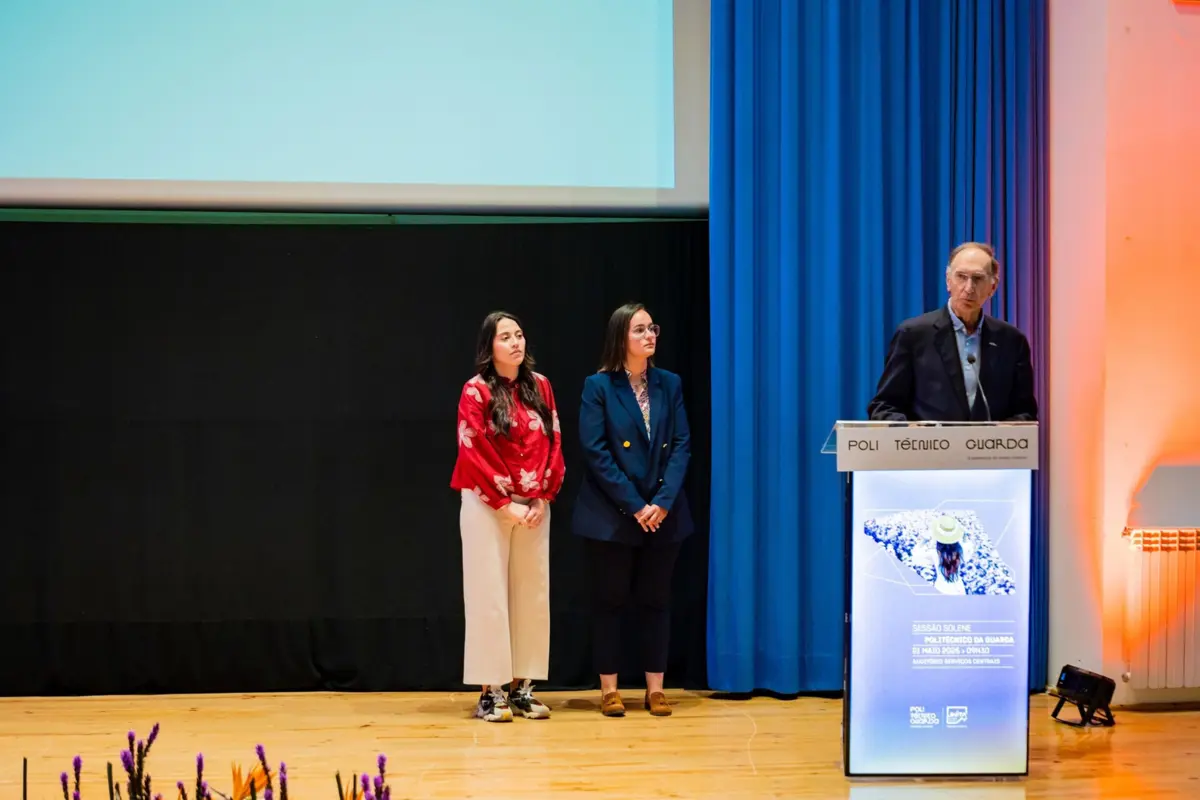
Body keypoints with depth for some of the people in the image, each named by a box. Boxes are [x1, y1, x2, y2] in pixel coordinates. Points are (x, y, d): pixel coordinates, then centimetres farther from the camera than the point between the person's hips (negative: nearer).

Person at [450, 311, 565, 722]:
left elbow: (554, 445, 6)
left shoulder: (540, 386, 7)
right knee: (490, 594, -2)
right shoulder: (476, 391, -7)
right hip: (488, 506, -4)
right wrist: (506, 505, -12)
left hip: (534, 507, 5)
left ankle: (521, 687, 13)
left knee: (532, 594, 5)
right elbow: (473, 454, -11)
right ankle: (490, 692, 3)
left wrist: (543, 499, -4)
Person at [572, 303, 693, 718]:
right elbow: (596, 453, -10)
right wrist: (634, 506, -14)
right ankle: (609, 689, 12)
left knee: (656, 600, 7)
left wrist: (663, 502, -12)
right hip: (612, 515, -3)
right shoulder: (599, 386, -4)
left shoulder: (669, 384, 6)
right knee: (610, 600, 4)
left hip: (663, 514, 3)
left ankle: (655, 688, 15)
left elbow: (682, 445, 1)